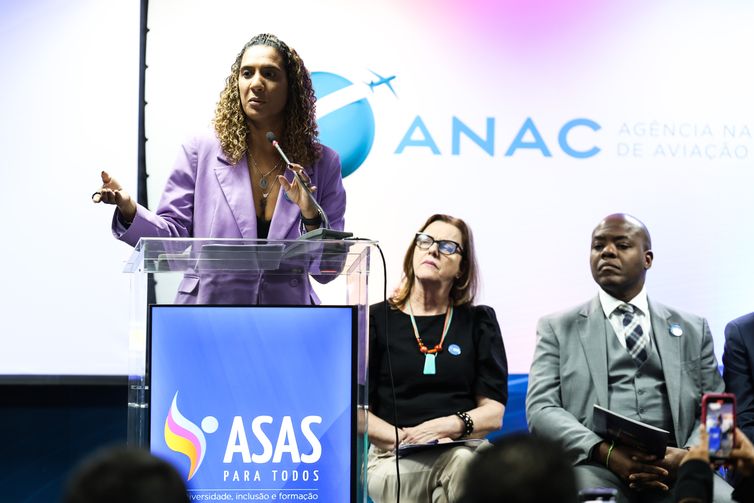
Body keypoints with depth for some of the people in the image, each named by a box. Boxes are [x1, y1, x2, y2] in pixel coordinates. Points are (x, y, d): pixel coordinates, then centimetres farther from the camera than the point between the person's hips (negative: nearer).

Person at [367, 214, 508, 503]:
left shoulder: (479, 321, 17)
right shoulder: (377, 319, 13)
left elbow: (494, 413, 8)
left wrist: (450, 425, -13)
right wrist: (400, 437, -15)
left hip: (462, 449, 1)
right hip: (395, 456, -1)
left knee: (466, 465, -37)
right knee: (398, 479, -38)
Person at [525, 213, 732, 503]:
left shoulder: (692, 329, 20)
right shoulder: (557, 328, 14)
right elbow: (541, 409, 3)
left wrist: (689, 456, -10)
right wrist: (606, 453, -15)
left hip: (672, 466, 2)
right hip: (595, 466, -2)